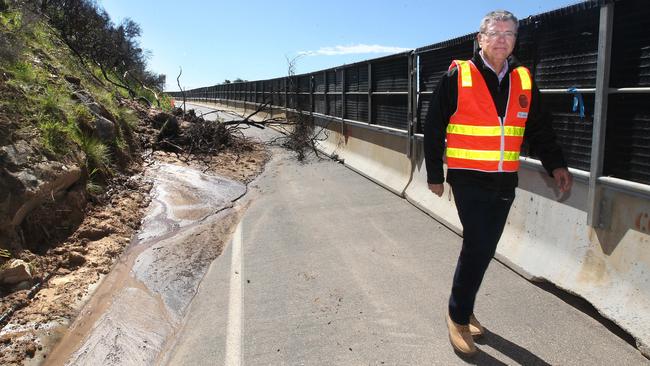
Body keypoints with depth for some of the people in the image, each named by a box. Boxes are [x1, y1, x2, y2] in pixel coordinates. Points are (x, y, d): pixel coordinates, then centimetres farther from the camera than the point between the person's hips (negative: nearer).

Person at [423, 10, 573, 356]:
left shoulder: (524, 80, 10)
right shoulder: (457, 76, -4)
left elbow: (539, 128, 15)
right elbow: (433, 128, -3)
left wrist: (555, 164, 2)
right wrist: (435, 175, -3)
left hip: (505, 183, 5)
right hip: (469, 180, -5)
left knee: (483, 248, 12)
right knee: (478, 246, -10)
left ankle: (463, 307, 31)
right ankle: (458, 316, 10)